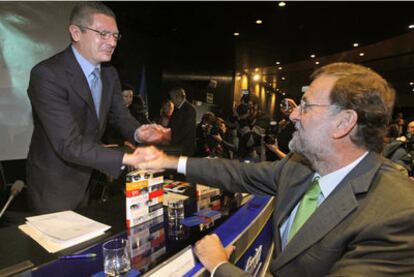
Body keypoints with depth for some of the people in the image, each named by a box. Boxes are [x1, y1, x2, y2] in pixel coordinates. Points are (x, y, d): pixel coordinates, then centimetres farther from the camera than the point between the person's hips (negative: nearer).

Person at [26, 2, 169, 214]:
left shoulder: (109, 74, -1)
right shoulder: (47, 74, -25)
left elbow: (120, 116, 0)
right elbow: (68, 144, -31)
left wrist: (138, 132, -23)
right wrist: (128, 159, -40)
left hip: (91, 181, 7)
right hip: (54, 187, -7)